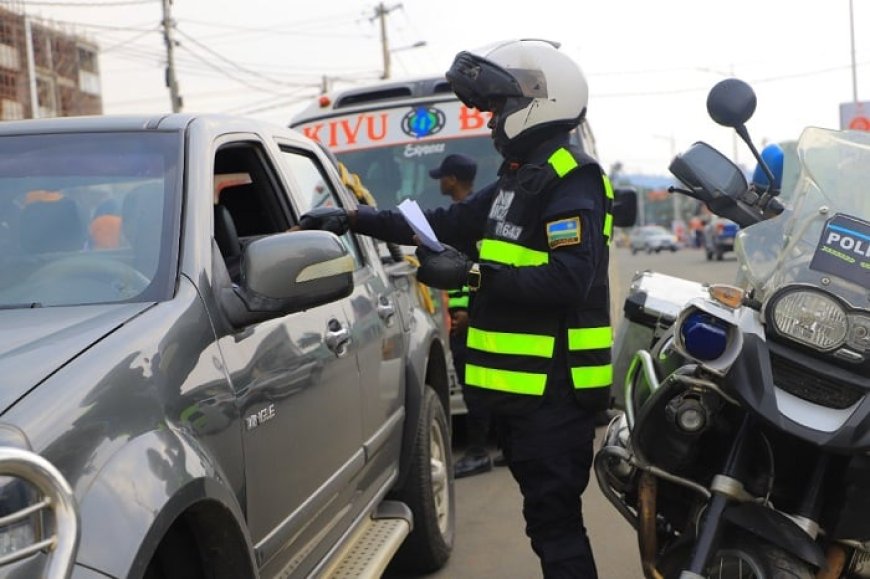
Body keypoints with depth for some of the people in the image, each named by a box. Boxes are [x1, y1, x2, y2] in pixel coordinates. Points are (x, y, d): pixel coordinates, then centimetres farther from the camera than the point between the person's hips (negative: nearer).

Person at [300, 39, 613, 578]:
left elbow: (571, 279, -23)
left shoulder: (571, 181, -11)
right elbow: (448, 223, 24)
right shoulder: (520, 178, 18)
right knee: (547, 513, 14)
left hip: (555, 388, -9)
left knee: (554, 518, -8)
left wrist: (475, 274, -25)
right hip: (523, 385, 10)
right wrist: (355, 219, 20)